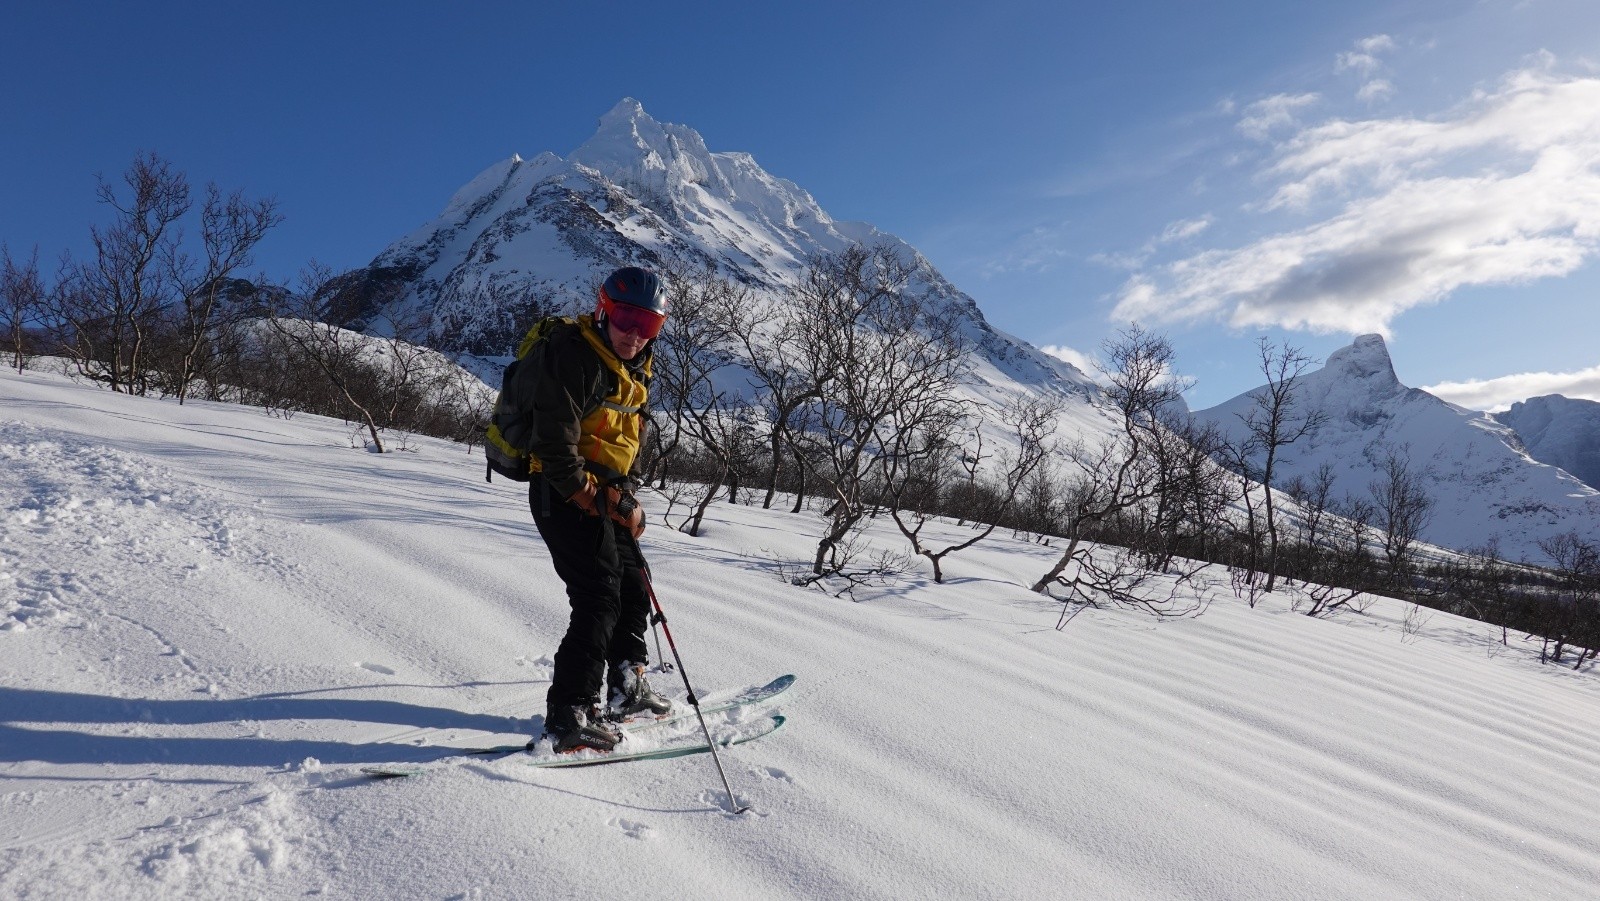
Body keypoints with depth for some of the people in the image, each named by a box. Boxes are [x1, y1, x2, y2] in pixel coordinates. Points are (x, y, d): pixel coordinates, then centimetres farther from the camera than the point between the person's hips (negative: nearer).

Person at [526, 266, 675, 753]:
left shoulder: (633, 368, 12)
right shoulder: (576, 356, -18)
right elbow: (556, 444, -23)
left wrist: (625, 495, 14)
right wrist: (593, 495, -20)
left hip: (602, 494, 10)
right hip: (566, 493, -10)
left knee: (633, 584, 18)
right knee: (599, 598, -13)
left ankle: (629, 685, 33)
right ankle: (569, 713, -8)